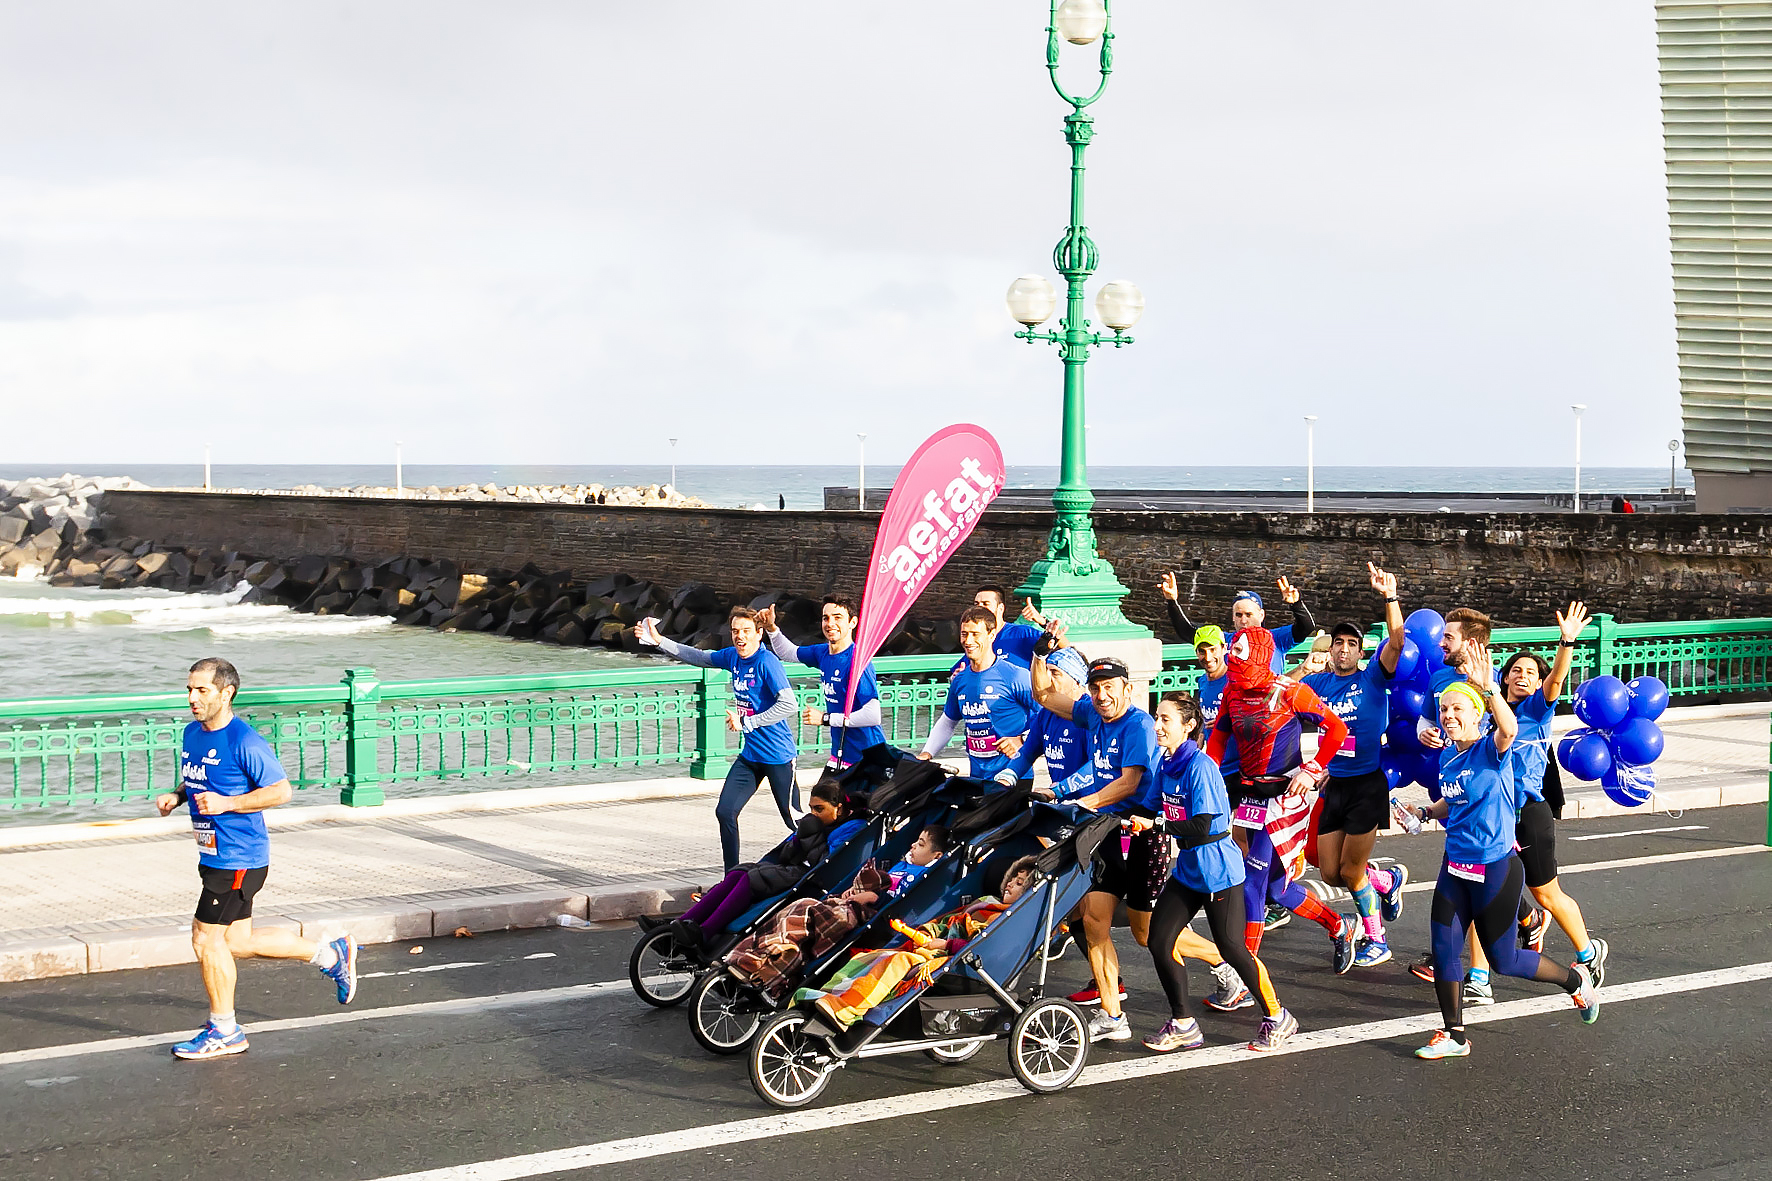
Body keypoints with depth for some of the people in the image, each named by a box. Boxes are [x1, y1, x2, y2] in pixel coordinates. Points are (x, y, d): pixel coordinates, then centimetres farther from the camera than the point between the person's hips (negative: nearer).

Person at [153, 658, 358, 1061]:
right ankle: (331, 954, 29)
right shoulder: (192, 734, 7)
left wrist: (227, 803, -23)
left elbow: (281, 790, -15)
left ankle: (224, 1031, 13)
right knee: (238, 941, 14)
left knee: (206, 937, -4)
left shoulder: (244, 741, -18)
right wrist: (175, 796, 3)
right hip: (214, 856, 9)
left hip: (238, 858, -9)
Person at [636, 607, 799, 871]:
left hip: (778, 756, -8)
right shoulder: (733, 656, 5)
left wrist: (746, 722, -21)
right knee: (725, 812, 2)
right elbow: (698, 657, 21)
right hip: (750, 754, 8)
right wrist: (659, 641, 14)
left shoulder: (767, 662, -18)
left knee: (793, 819, 2)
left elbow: (788, 704, -25)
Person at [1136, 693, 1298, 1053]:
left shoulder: (1200, 767, -22)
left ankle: (1277, 1019, 19)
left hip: (1218, 871, -8)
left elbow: (1201, 827, -26)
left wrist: (1157, 824, -28)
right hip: (1188, 867, 8)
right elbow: (1150, 807, 8)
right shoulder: (1165, 764, 3)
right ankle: (1182, 1024, 15)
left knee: (1232, 949, 0)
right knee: (1159, 941, 3)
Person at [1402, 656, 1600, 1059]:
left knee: (1502, 959, 7)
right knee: (1443, 950, 2)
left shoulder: (1491, 749, -16)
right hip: (1455, 866, 7)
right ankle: (1454, 1036, 16)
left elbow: (1509, 729, -43)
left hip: (1495, 866, -7)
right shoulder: (1448, 757, 5)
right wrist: (1426, 812, 10)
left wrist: (1489, 688, -53)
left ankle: (1577, 979, 33)